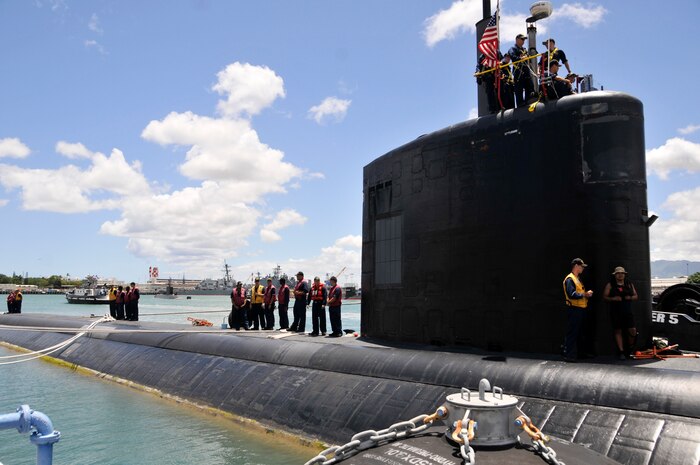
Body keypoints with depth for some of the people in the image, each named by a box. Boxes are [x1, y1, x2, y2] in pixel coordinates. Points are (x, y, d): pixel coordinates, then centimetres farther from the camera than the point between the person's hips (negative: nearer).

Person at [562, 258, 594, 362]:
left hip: (580, 309, 10)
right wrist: (585, 294, -17)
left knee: (577, 333, 14)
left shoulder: (577, 279, 21)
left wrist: (587, 294, 8)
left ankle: (575, 354, 21)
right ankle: (569, 355, -6)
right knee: (572, 333, -8)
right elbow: (572, 294, -23)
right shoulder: (569, 279, -12)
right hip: (574, 309, -10)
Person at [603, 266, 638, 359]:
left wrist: (630, 297, -5)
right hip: (615, 312, -2)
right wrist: (613, 298, -15)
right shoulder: (610, 285, 5)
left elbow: (636, 296, 17)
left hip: (627, 311, 2)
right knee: (618, 331, 1)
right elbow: (604, 297, 2)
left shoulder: (629, 284, 14)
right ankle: (621, 352, 8)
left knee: (632, 330, -7)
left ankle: (630, 348, 18)